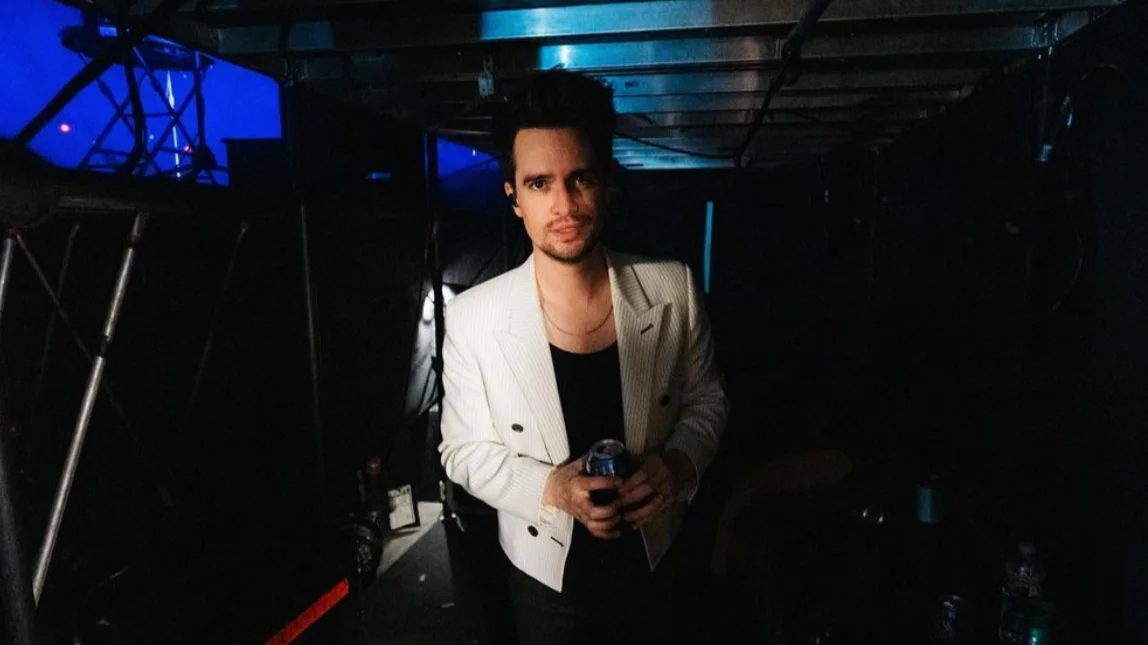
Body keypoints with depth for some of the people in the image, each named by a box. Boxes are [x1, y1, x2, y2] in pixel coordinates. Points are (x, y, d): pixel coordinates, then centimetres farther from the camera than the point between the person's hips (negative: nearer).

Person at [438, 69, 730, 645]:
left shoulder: (673, 290, -15)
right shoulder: (472, 318, -19)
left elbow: (706, 398, 0)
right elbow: (463, 451, -8)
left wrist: (680, 462, -20)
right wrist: (552, 488, -24)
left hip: (660, 564, 2)